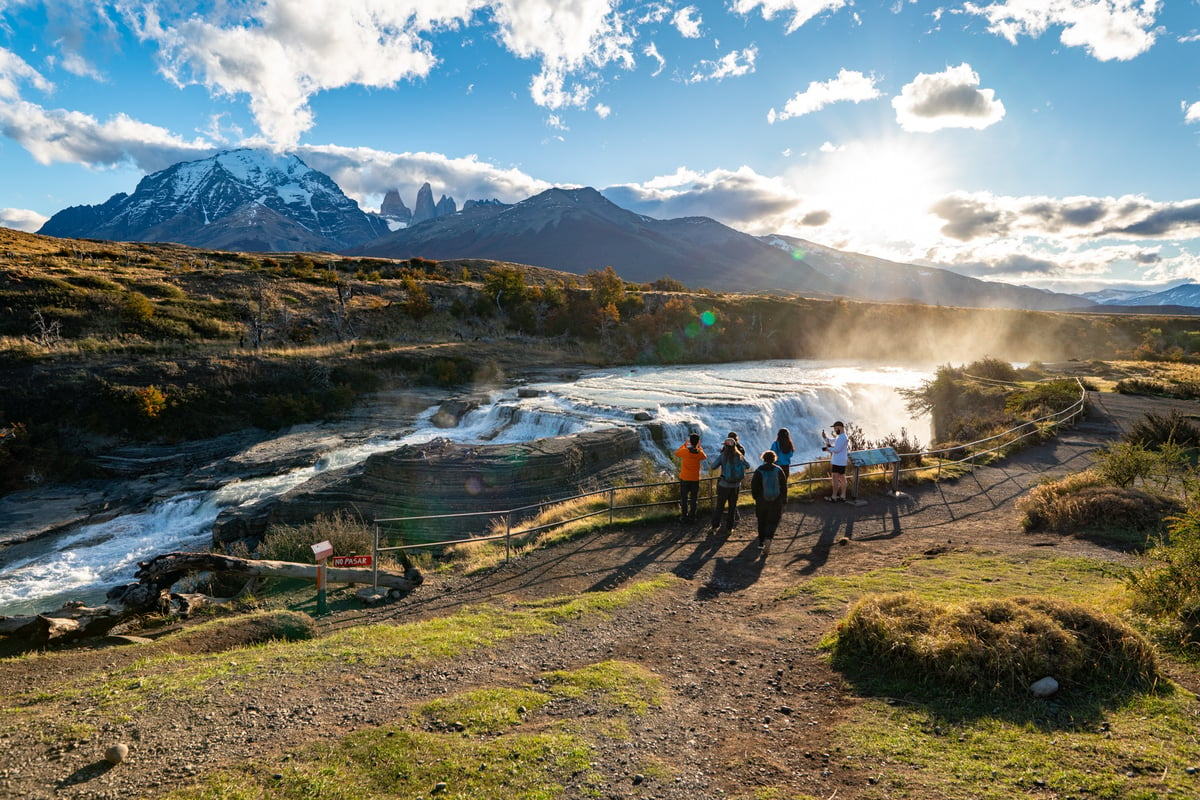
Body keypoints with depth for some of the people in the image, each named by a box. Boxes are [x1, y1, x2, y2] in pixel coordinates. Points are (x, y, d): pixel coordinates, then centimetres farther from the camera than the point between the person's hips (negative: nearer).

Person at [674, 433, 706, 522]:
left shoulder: (684, 451, -16)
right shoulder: (700, 453, -10)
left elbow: (676, 454, 6)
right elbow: (705, 457, 14)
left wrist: (684, 444, 11)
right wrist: (699, 447, 16)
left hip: (684, 479, -1)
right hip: (695, 479, 1)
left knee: (683, 498, 11)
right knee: (693, 499, 13)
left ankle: (684, 517, 15)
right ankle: (692, 517, 18)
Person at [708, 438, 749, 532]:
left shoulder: (722, 456, -13)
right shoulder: (739, 456, -4)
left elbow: (713, 467, -12)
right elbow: (747, 466, 6)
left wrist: (710, 463, 10)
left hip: (724, 485, -2)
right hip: (736, 485, 2)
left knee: (719, 505, 12)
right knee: (732, 506, 13)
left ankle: (715, 525, 20)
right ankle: (729, 527, 18)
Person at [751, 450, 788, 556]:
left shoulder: (759, 471, -7)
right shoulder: (779, 470, -6)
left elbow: (753, 486, -4)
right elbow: (784, 486, -1)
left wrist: (756, 497, 13)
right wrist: (784, 499, 8)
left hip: (762, 501, 1)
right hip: (776, 501, 0)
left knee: (762, 521, 17)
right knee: (773, 521, 6)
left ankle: (761, 542, 25)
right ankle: (768, 539, -18)